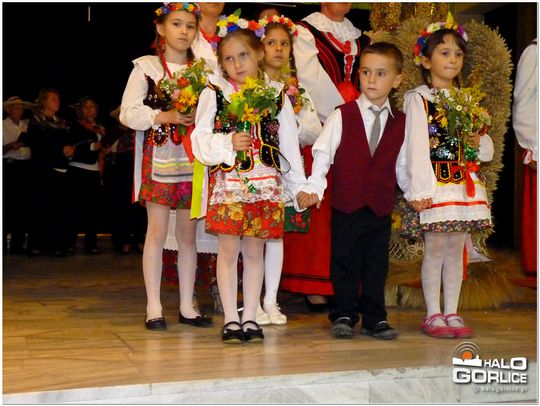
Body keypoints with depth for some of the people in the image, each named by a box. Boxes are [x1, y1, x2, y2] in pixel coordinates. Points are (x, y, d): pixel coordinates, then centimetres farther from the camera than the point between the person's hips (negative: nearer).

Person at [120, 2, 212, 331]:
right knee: (157, 231, -1)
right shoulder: (146, 67, 2)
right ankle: (154, 307, 7)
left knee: (188, 233, 7)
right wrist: (164, 116, -15)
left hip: (192, 158, 3)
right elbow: (128, 112, -5)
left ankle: (187, 306, 15)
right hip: (158, 156, -3)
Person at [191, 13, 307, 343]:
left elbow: (290, 143, 9)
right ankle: (231, 320, 10)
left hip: (266, 184, 2)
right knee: (229, 251, 0)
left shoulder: (276, 95, 7)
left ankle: (250, 318, 16)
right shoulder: (214, 94, 3)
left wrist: (299, 187, 9)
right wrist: (227, 143, -18)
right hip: (227, 182, -1)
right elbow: (200, 140, -1)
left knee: (255, 251, 7)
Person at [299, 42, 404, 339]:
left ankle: (375, 318, 20)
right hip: (346, 204, -2)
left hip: (381, 206, 2)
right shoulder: (342, 115, -2)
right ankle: (344, 316, 19)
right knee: (345, 263, 6)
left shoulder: (400, 122, 7)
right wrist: (314, 187, -11)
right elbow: (322, 152, -3)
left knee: (377, 265, 9)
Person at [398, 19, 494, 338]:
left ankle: (452, 313, 15)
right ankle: (433, 315, 8)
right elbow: (416, 146, -10)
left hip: (465, 183, 5)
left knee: (456, 249, 8)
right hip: (435, 184, -5)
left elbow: (487, 151, 22)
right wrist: (419, 189, -17)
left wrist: (480, 142, -2)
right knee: (436, 249, -2)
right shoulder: (418, 98, -1)